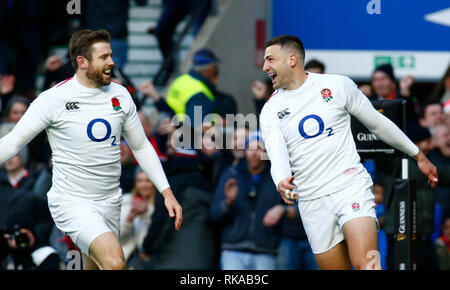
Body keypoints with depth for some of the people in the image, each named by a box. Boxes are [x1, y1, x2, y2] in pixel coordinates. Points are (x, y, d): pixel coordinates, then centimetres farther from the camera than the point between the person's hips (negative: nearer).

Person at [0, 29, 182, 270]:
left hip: (110, 203, 6)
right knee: (115, 262, -28)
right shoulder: (54, 99, -10)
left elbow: (141, 147, 17)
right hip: (72, 203, -6)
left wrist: (167, 193, 11)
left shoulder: (120, 96, 6)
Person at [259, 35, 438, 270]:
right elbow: (278, 157, -8)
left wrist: (418, 156, 20)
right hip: (312, 203, 3)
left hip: (350, 186, -3)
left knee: (365, 264, -23)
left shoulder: (338, 85, 2)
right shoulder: (270, 111, 5)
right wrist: (282, 183, -31)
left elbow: (377, 123, 13)